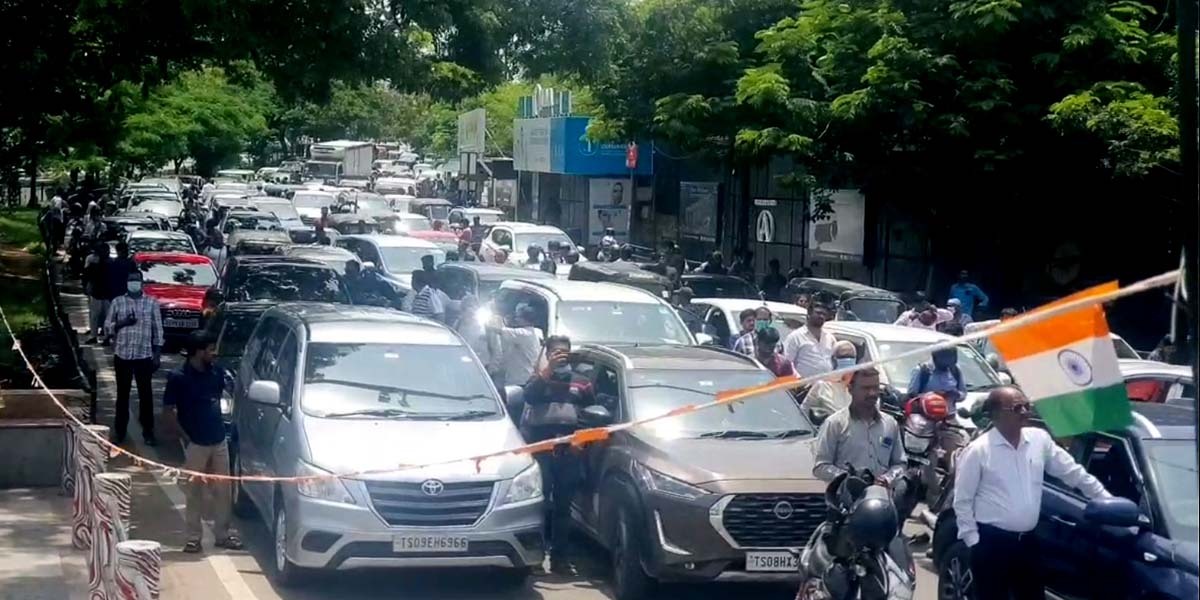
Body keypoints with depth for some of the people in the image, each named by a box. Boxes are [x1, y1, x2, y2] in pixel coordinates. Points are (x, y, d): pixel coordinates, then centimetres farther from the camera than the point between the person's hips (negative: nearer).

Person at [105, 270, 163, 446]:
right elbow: (107, 327, 3)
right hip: (122, 355, 1)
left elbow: (157, 330, 3)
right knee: (122, 393, 9)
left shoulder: (151, 303, 1)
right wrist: (122, 323, -16)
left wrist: (157, 356, -2)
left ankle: (148, 431, 12)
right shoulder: (117, 302, 2)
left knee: (146, 393, 4)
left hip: (144, 356, -1)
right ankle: (119, 431, 18)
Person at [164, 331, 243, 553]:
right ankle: (193, 537, 13)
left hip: (219, 441, 5)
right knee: (195, 492, 3)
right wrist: (185, 438, -12)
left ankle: (223, 533, 21)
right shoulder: (178, 377, -13)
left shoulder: (216, 372, 1)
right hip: (196, 444, -5)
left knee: (222, 489, 10)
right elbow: (168, 412, -10)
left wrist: (219, 425, 9)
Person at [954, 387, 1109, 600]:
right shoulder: (978, 450, -10)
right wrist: (972, 540, -9)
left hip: (1027, 541, 5)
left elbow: (1073, 473, 13)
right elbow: (962, 501, -6)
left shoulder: (1039, 439, 4)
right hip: (992, 542, -5)